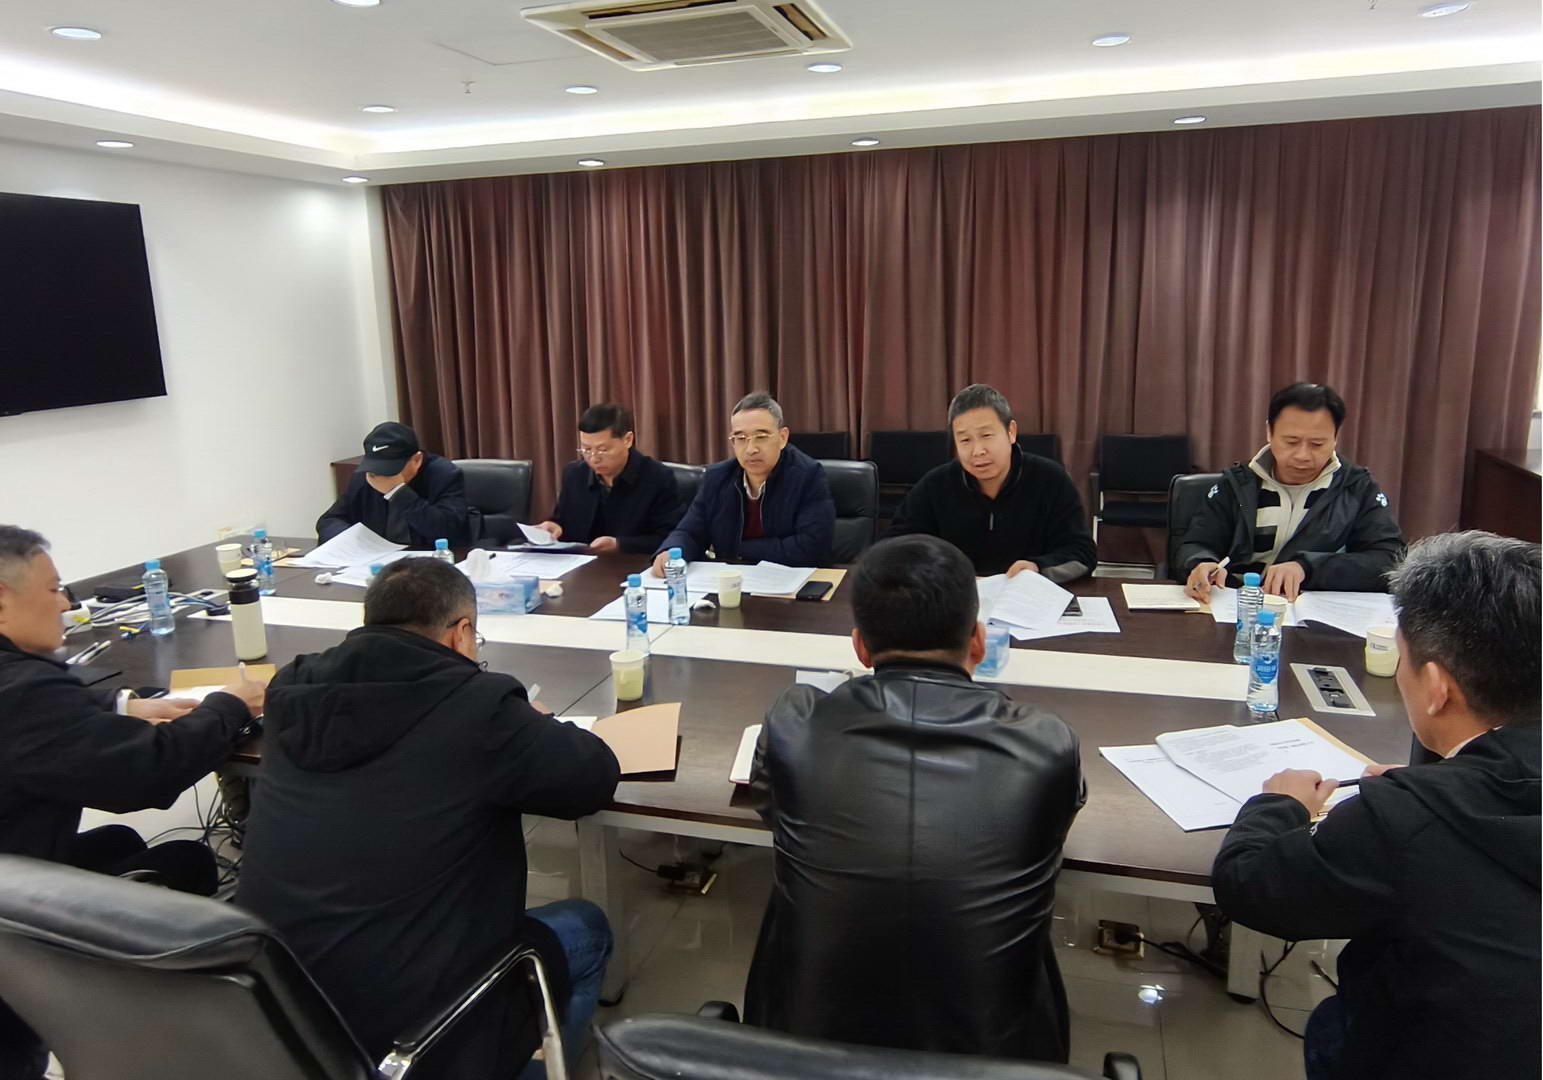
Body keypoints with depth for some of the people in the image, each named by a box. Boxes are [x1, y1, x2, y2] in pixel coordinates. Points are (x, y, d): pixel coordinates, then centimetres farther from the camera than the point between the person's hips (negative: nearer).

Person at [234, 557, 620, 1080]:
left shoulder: (293, 687, -2)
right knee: (584, 929, 18)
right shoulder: (477, 708, -19)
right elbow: (597, 777, -7)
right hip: (401, 1028, -6)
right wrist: (532, 726, 13)